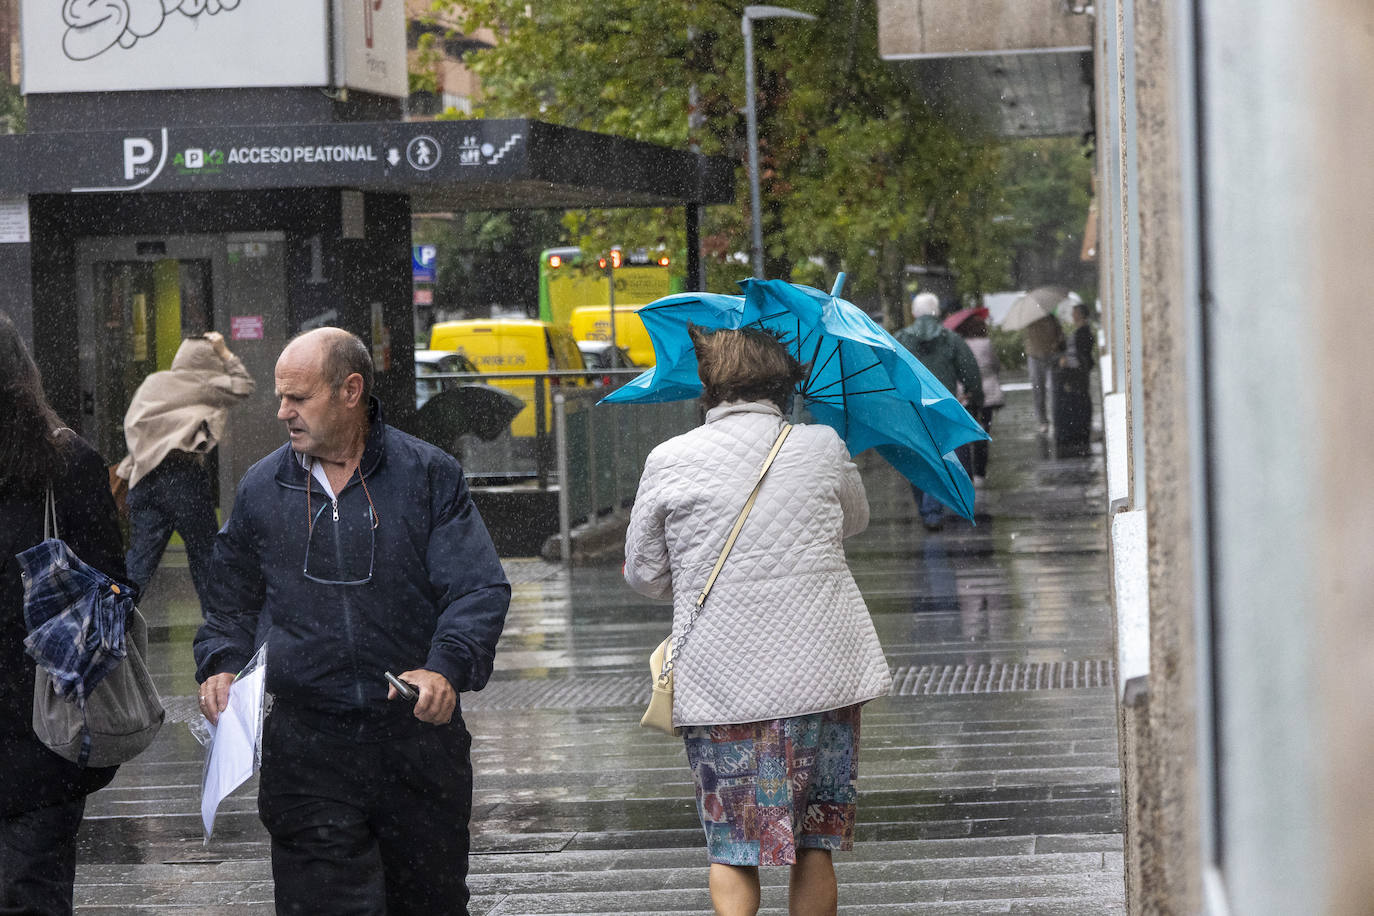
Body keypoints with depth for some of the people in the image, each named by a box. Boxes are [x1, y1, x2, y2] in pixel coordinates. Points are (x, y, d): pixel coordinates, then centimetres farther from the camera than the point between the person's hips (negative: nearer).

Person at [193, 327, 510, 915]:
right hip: (305, 749, 1)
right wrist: (221, 665, -1)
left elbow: (480, 589, -5)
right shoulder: (261, 490, 9)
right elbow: (233, 601, 20)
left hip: (417, 733, -1)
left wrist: (448, 668, -23)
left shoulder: (430, 476, 1)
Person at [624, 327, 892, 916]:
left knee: (732, 850, 5)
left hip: (721, 684, -2)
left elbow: (643, 577, 5)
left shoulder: (669, 462, -5)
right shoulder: (822, 448, 1)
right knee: (814, 846, 12)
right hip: (822, 677, 2)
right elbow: (856, 519, 22)